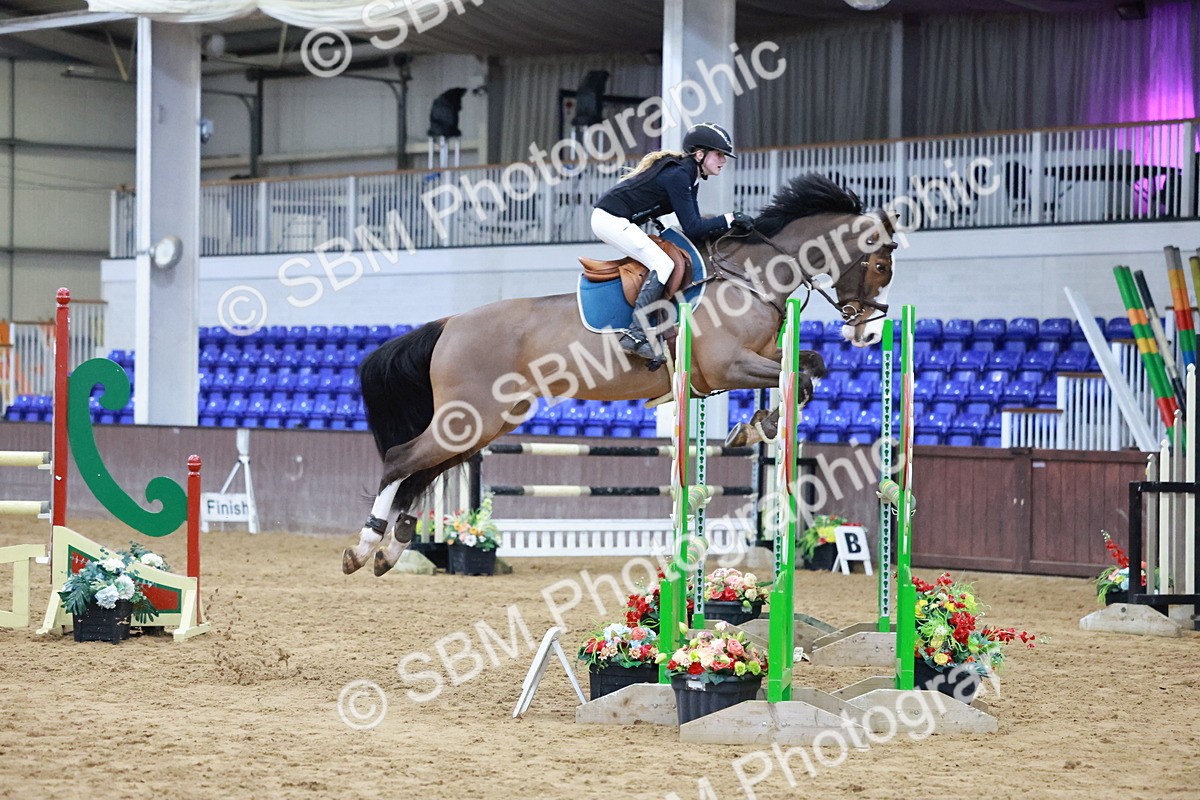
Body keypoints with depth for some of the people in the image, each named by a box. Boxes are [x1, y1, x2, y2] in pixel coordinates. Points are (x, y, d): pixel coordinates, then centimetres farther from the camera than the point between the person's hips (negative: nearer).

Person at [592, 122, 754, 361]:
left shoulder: (689, 175, 11)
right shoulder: (677, 175, -19)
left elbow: (694, 225, 11)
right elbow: (692, 229, -22)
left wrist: (730, 226, 0)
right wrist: (729, 219, -15)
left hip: (620, 222, 11)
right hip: (609, 219, -11)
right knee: (663, 264, -19)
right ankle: (635, 335, -24)